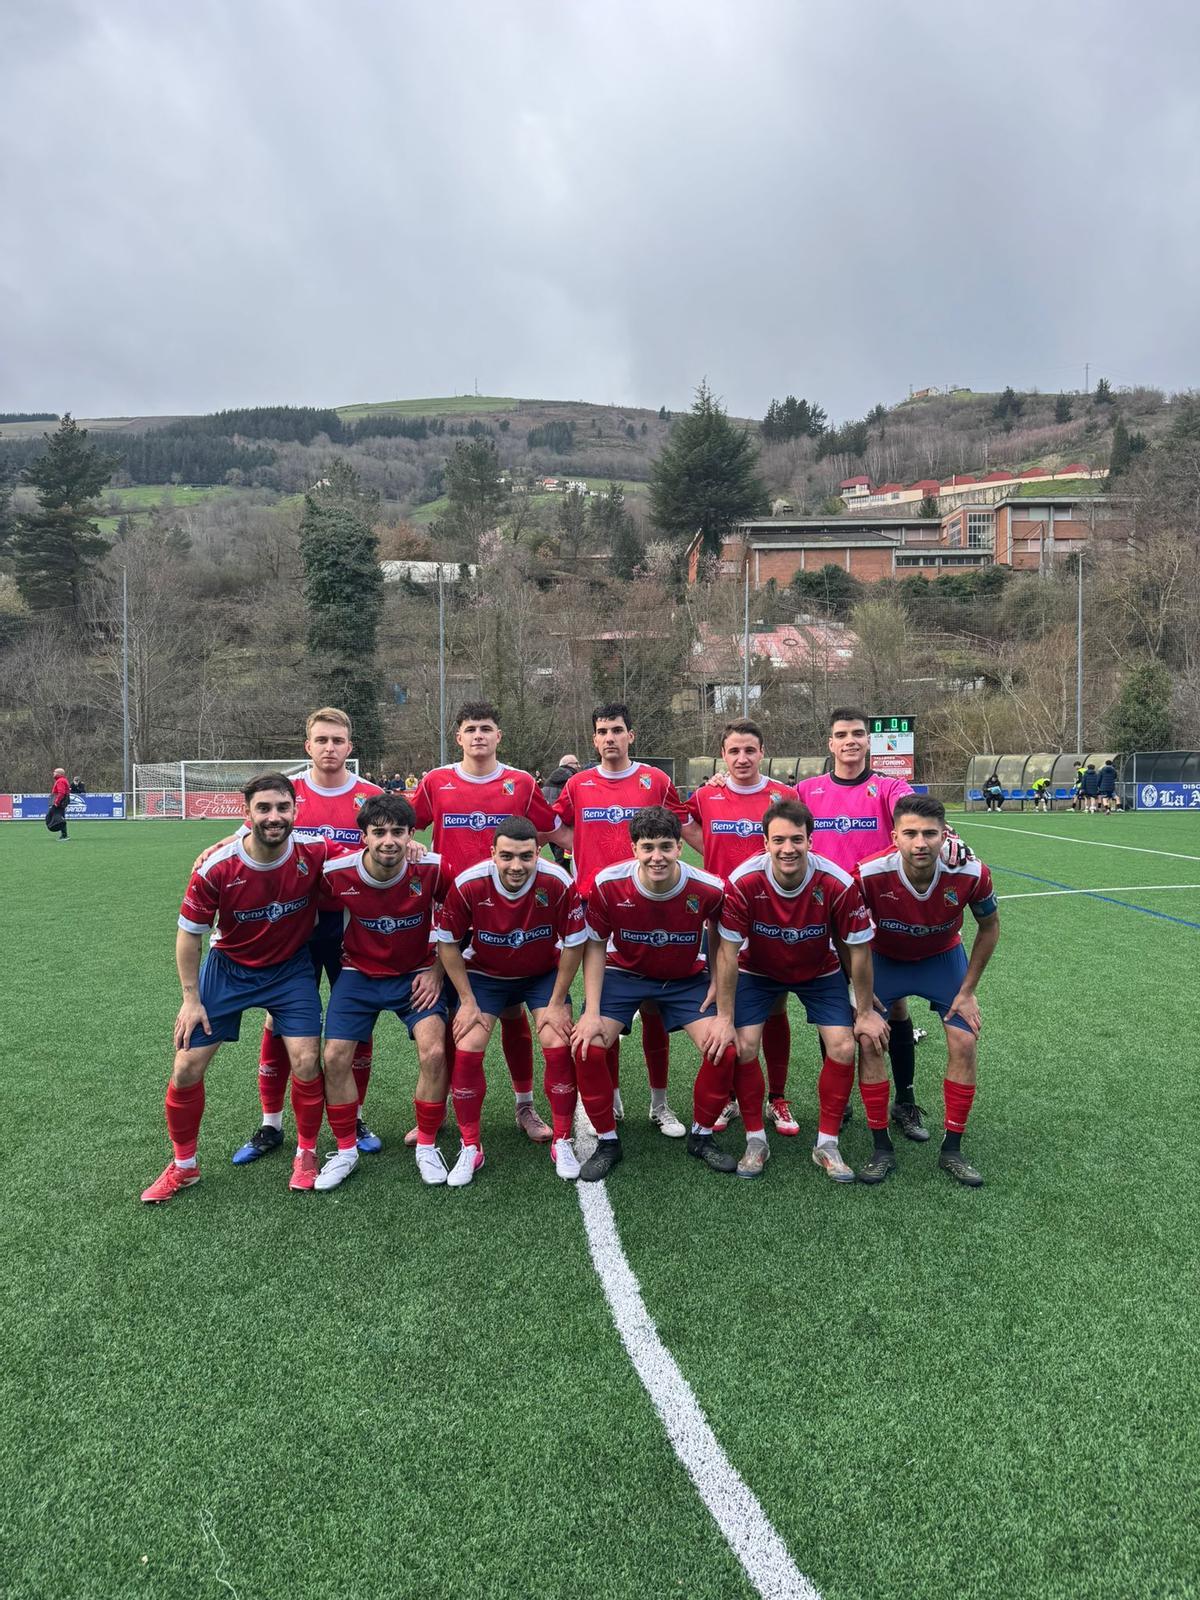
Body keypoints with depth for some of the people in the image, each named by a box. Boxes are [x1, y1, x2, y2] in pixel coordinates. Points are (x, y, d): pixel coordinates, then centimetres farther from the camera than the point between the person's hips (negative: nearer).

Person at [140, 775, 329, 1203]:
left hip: (291, 968, 0)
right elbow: (189, 933, -9)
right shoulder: (216, 869, -24)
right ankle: (183, 1166, 25)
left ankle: (306, 1154, 18)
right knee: (187, 1067, 0)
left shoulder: (314, 853, -23)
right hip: (228, 967, 0)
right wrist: (191, 999, -6)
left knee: (306, 1062, -9)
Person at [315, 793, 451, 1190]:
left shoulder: (431, 869, -22)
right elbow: (322, 913, 2)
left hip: (417, 974, -1)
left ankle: (427, 1146, 6)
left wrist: (437, 970, -6)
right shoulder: (337, 873, -20)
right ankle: (346, 1150, 15)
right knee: (335, 1057, -8)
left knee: (434, 1053, -17)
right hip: (359, 973, 1)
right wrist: (343, 955, -6)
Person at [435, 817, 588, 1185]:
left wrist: (557, 1003, -10)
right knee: (466, 1051, -11)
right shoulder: (468, 885, -28)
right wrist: (467, 1001, -10)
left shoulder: (558, 883, -29)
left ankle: (562, 1142, 7)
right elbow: (448, 942, -12)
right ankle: (470, 1148, 8)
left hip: (544, 974, 0)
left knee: (558, 1047, -14)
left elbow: (574, 944, -15)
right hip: (484, 975, 0)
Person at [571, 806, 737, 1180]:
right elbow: (595, 947, -10)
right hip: (624, 973, 0)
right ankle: (607, 1141, 4)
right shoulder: (607, 885, -24)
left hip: (687, 978, 1)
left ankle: (701, 1136, 12)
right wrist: (592, 1012, -16)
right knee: (587, 1046, -20)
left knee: (723, 1048, -16)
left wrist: (725, 1016, -9)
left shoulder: (708, 889, -23)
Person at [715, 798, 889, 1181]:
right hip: (757, 970, 0)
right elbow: (728, 952, -21)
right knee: (744, 1046, -15)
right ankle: (755, 1141, 7)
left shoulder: (838, 884, -29)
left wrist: (865, 1012, -7)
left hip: (820, 972, 1)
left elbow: (858, 951, -15)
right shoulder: (743, 882, -30)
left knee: (843, 1047, -11)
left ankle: (827, 1145, 8)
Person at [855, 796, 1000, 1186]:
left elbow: (989, 927, -7)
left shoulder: (971, 873, -29)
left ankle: (952, 1150, 11)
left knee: (965, 1043, -7)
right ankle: (882, 1150, 5)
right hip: (884, 959, -1)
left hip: (943, 958, 1)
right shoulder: (869, 875, -34)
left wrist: (967, 990, -6)